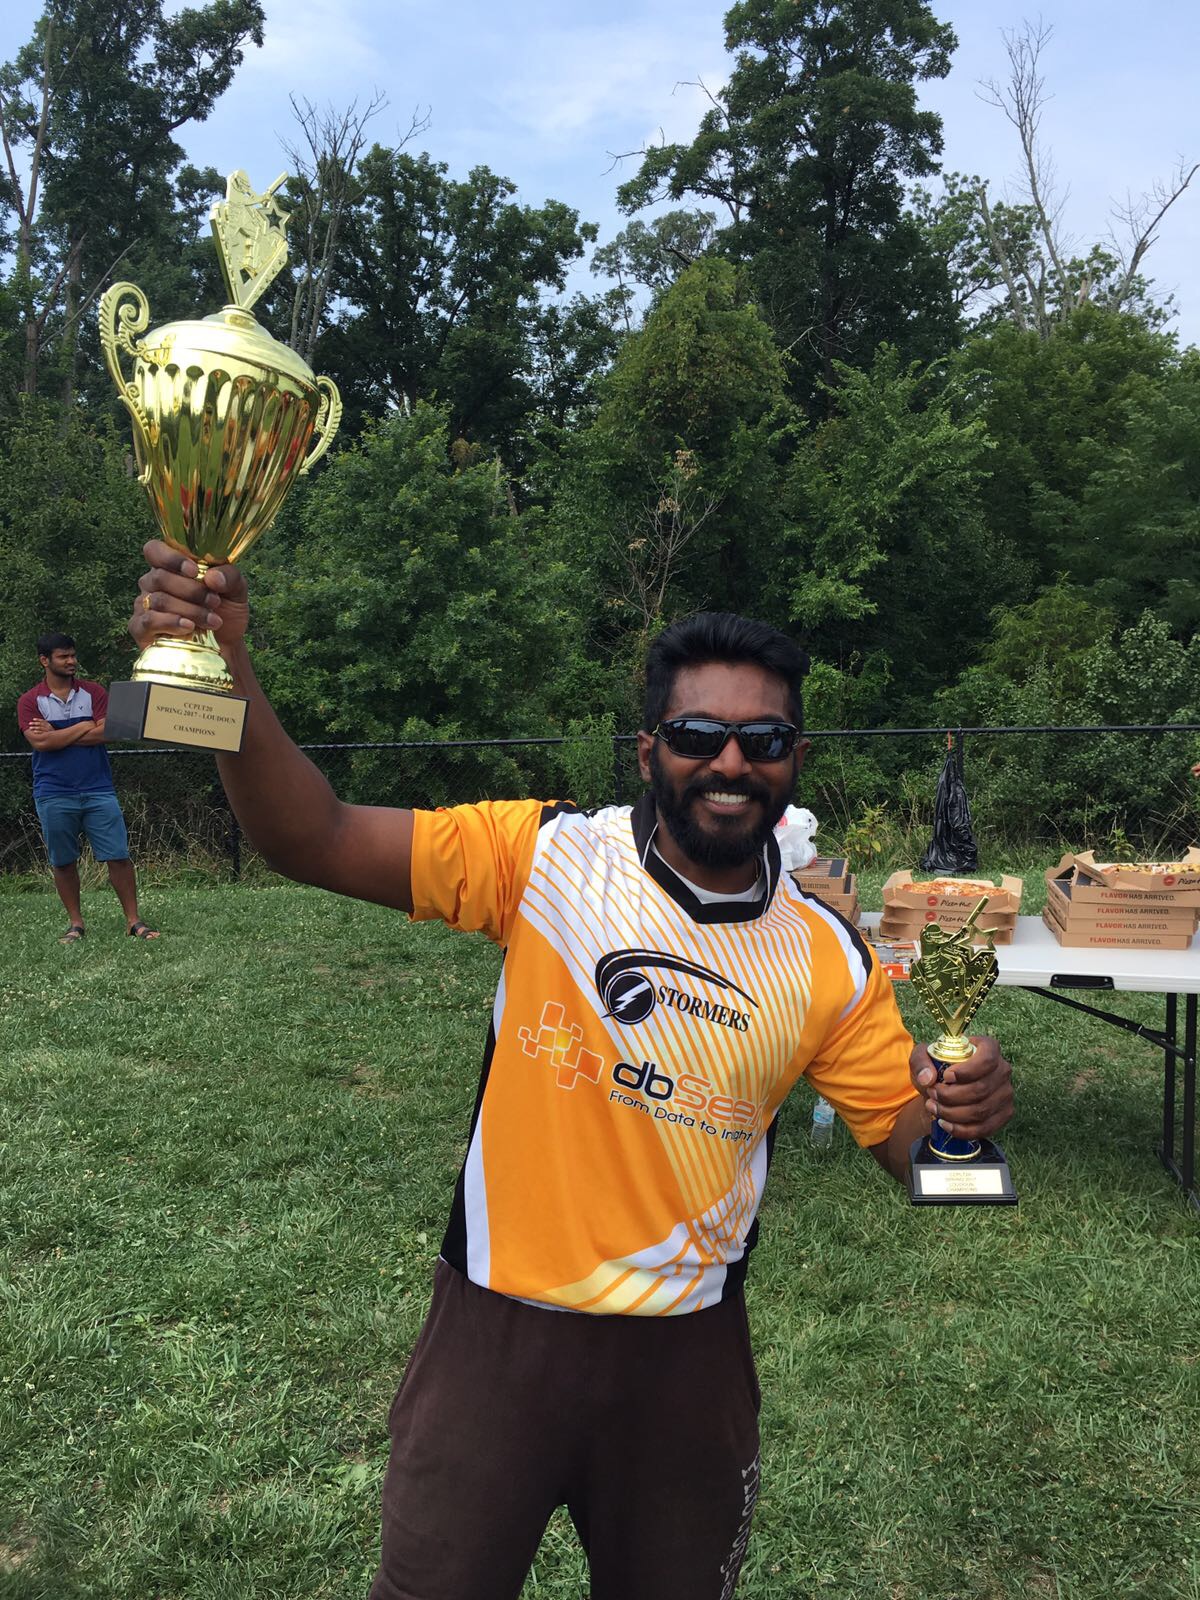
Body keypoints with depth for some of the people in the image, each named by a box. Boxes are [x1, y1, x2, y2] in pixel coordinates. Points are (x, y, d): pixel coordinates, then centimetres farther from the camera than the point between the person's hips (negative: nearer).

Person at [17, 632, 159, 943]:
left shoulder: (93, 692, 6)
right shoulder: (30, 701, 2)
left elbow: (105, 732, -7)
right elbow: (40, 742, -12)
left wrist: (56, 735, -7)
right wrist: (83, 726, -7)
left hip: (98, 790, 1)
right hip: (54, 795, 0)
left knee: (119, 856, -2)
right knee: (63, 862, 7)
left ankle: (133, 920, 5)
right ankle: (75, 923, 19)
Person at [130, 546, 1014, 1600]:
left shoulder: (828, 960, -6)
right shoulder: (545, 857, -14)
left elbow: (903, 1136, 1)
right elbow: (315, 840, -19)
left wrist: (960, 1111, -22)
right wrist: (226, 669, -33)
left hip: (688, 1353, 2)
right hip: (500, 1327, -2)